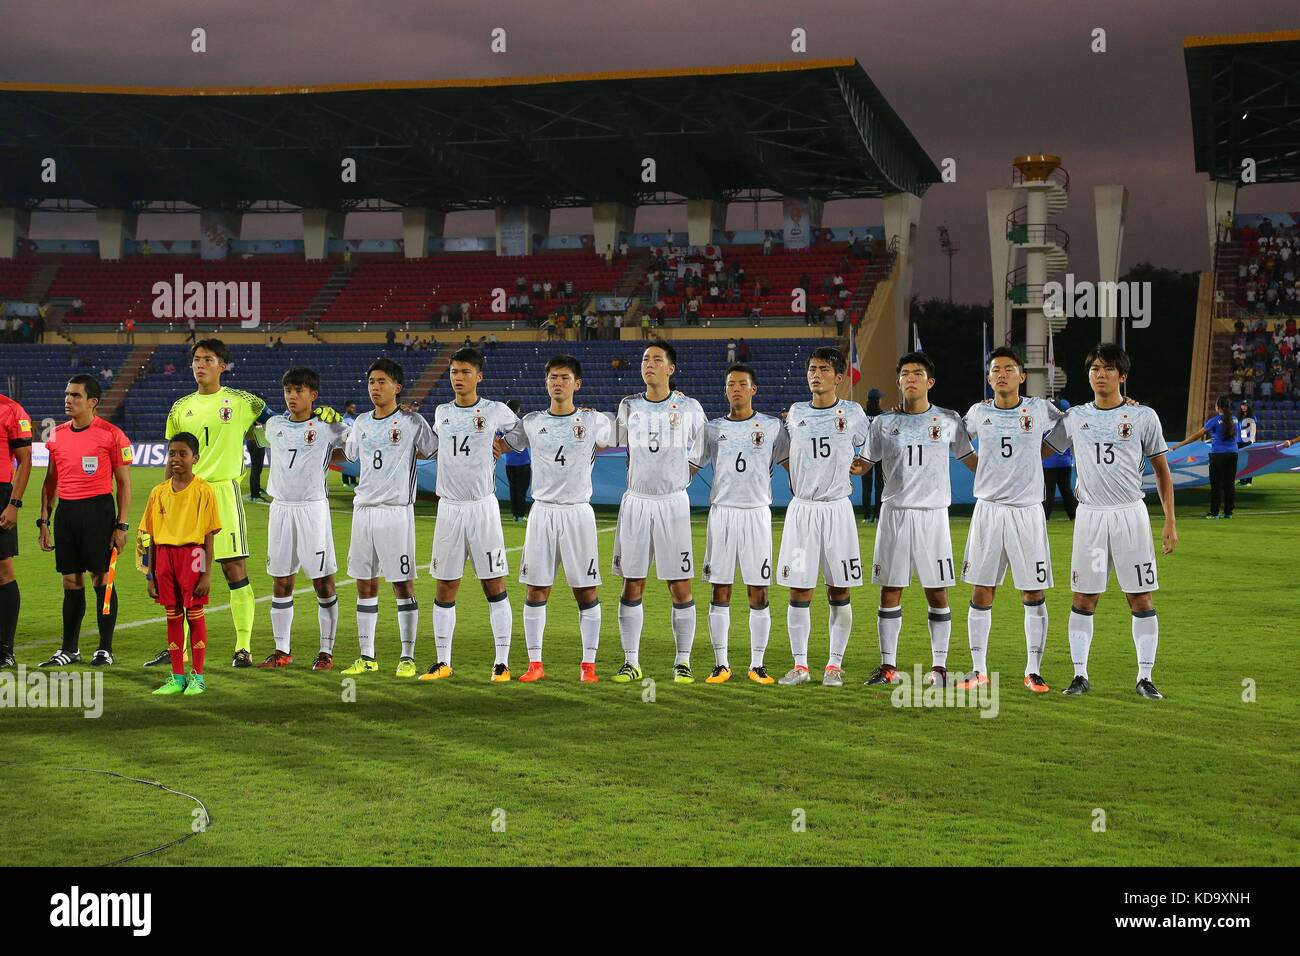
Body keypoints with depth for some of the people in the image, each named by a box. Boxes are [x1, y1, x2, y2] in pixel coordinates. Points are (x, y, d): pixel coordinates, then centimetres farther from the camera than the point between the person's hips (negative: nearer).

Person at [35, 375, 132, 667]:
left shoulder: (111, 435, -6)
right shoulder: (57, 435, 10)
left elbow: (124, 483, -4)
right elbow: (50, 481, 17)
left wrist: (121, 525, -9)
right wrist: (44, 522, 11)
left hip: (98, 510, -5)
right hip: (65, 512, 5)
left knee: (102, 579, -2)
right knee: (71, 582, 8)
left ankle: (105, 649, 4)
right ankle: (69, 650, 15)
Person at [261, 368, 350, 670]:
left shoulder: (328, 427, -2)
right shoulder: (273, 426, 8)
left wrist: (328, 456, -4)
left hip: (313, 507, -4)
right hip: (280, 507, 4)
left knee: (323, 581, -2)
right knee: (281, 582, 7)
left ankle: (327, 651, 4)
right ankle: (282, 650, 15)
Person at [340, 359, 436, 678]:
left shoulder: (412, 422, -3)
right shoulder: (362, 422, 13)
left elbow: (436, 451, 3)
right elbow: (348, 453, 28)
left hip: (396, 511, -5)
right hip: (363, 509, 5)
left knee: (403, 585, -3)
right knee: (365, 585, 7)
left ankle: (407, 657, 2)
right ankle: (366, 657, 13)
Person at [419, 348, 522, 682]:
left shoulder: (495, 411, -1)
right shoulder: (441, 412, 9)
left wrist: (498, 448, 6)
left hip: (482, 507, -3)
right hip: (449, 507, 3)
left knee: (494, 585, -3)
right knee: (446, 588, 5)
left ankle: (502, 663, 1)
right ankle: (443, 663, 13)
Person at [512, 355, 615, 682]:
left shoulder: (594, 421, 3)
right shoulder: (531, 422, 7)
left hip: (578, 511, -1)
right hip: (542, 511, 1)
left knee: (587, 592, 0)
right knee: (536, 591, 2)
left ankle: (588, 664, 8)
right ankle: (535, 663, 10)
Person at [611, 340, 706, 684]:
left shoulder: (689, 408, 2)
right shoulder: (629, 407, 8)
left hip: (673, 502, -2)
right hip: (636, 501, 2)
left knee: (680, 586, -2)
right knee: (632, 585, 2)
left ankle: (683, 662, 7)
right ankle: (631, 662, 9)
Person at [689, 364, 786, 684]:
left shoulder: (772, 426, 6)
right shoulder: (713, 428, 10)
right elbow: (691, 466, 12)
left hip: (757, 512, -1)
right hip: (722, 511, 1)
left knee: (758, 593, 0)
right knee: (720, 592, 1)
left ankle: (757, 665, 7)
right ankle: (721, 664, 8)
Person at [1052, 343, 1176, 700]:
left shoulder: (1143, 416, 3)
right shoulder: (1074, 417, 9)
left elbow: (1162, 471, 8)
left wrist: (1170, 522, 3)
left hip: (1130, 514, -2)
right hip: (1089, 515, 2)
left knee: (1141, 598, -1)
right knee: (1083, 599, 2)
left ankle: (1145, 678, 6)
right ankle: (1080, 676, 10)